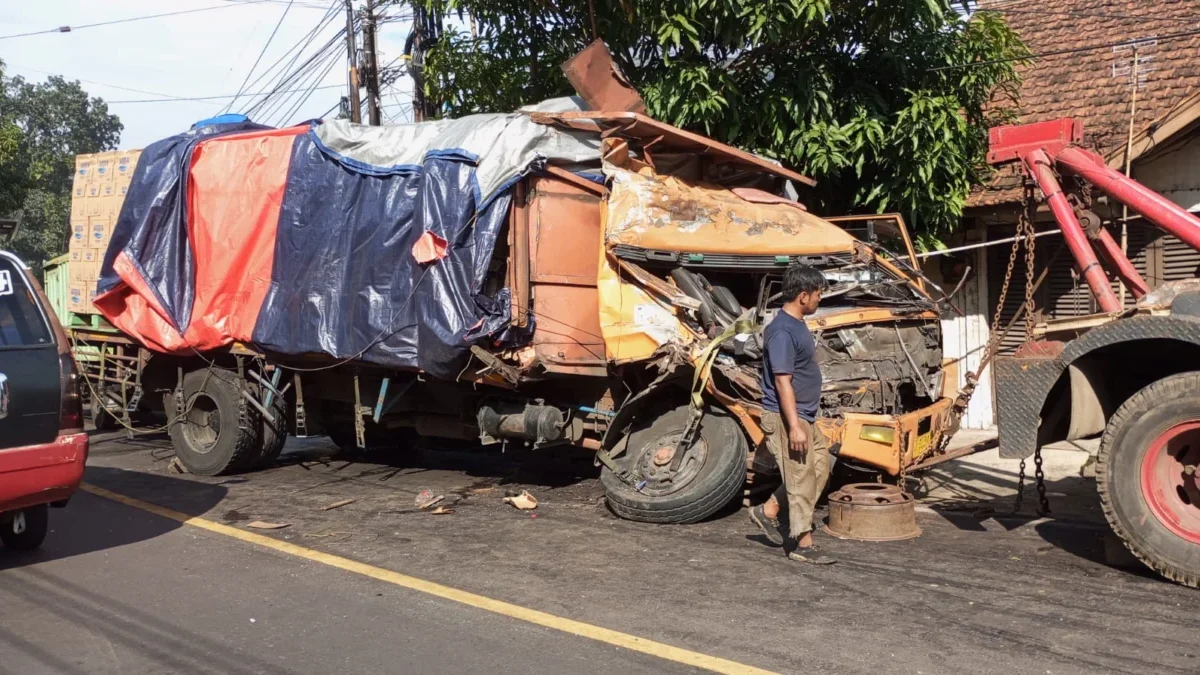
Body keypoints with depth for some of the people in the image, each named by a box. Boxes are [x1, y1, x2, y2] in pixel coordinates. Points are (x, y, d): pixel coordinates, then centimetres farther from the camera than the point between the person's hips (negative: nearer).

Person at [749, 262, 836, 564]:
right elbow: (782, 382, -24)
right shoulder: (782, 331, -21)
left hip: (804, 416, 10)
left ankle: (767, 511, 23)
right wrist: (794, 427, -25)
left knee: (819, 467, 17)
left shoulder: (797, 324, 11)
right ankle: (803, 544, 9)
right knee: (801, 480, -2)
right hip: (786, 418, -10)